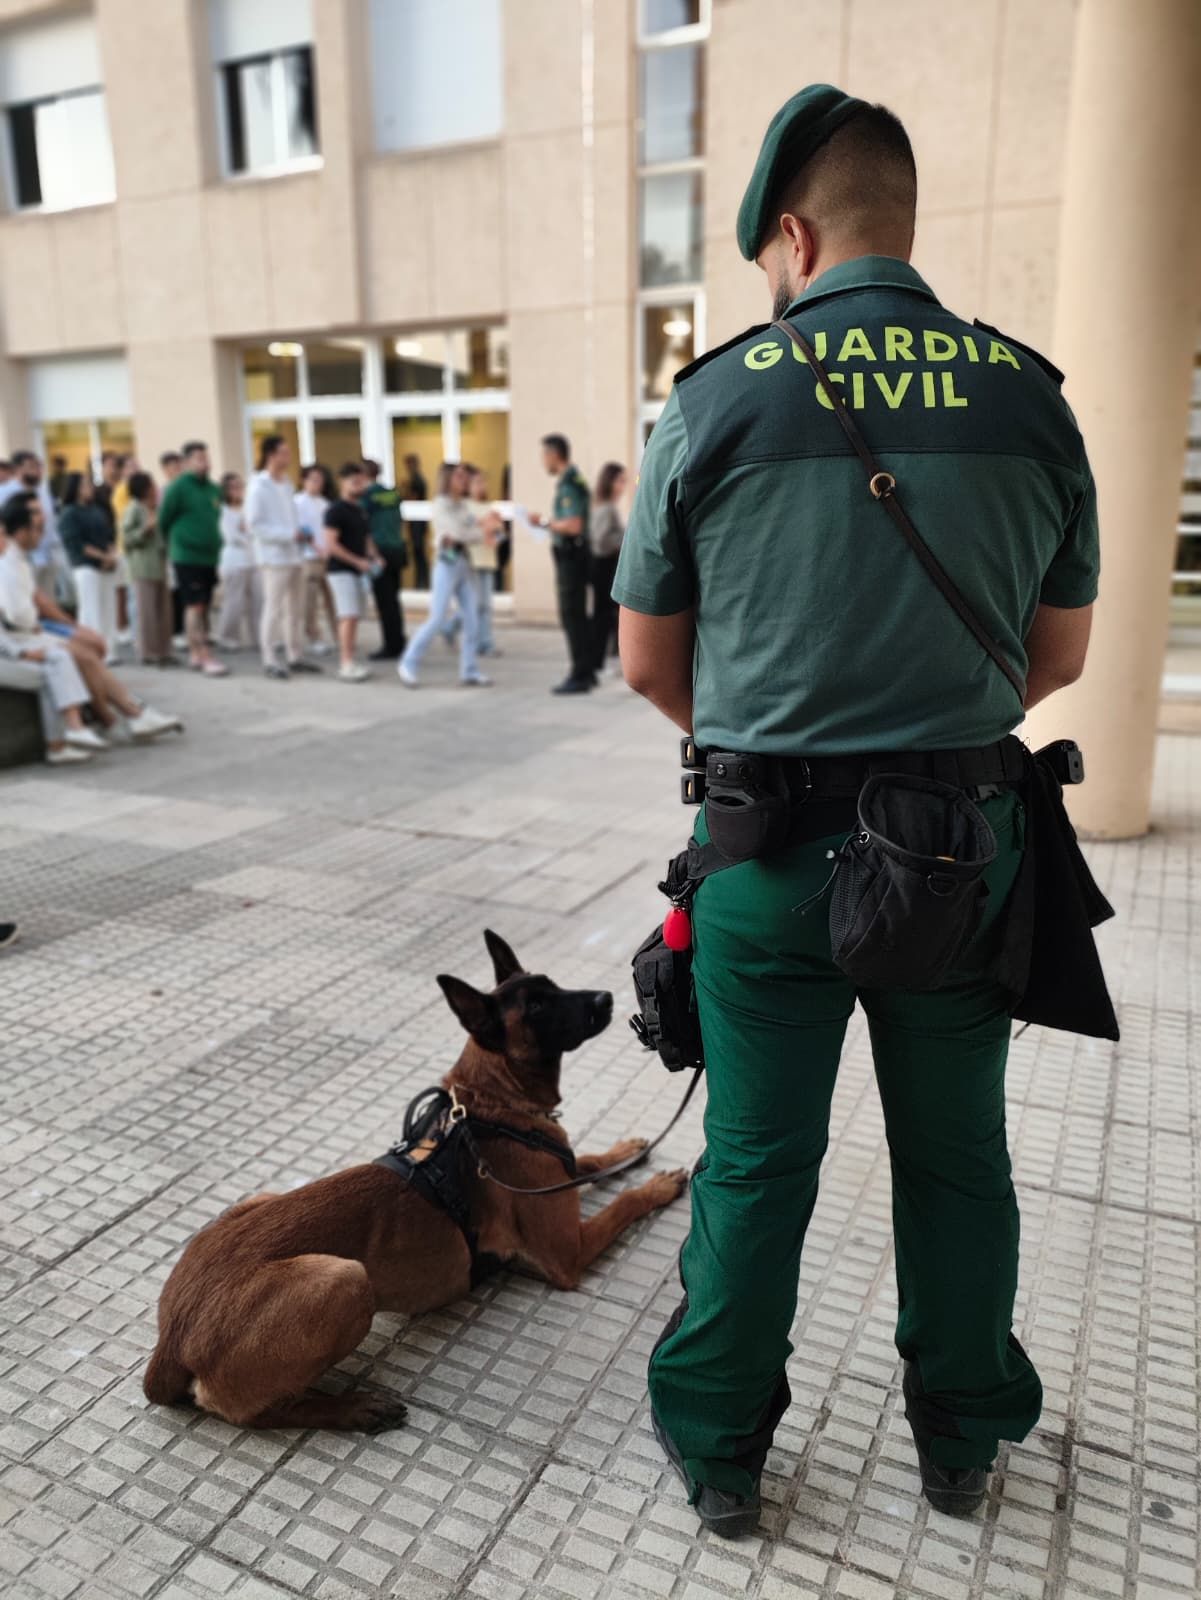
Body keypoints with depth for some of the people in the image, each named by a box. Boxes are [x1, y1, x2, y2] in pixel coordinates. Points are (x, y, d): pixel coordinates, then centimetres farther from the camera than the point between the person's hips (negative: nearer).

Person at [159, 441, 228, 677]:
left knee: (203, 607, 9)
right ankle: (205, 657, -14)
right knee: (195, 606, -10)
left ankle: (194, 655, 17)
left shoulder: (213, 489, 12)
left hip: (210, 557, 7)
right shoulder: (178, 487, -7)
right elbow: (164, 520, -1)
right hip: (187, 557, -7)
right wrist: (174, 544, 8)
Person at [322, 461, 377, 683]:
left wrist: (374, 556, 6)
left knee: (353, 617, 9)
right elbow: (330, 544, -16)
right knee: (349, 616, -12)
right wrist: (357, 561, -17)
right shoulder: (336, 510, -10)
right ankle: (347, 665, -10)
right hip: (341, 570, -8)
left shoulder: (359, 510, 15)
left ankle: (350, 662, 13)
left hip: (358, 570, 8)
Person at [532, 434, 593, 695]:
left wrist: (546, 522, -13)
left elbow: (574, 525, -25)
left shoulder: (568, 485, -17)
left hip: (571, 556, -10)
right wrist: (548, 522, 13)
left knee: (571, 615, -5)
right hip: (572, 554, 10)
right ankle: (586, 672, 22)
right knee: (577, 615, 15)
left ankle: (579, 676, -1)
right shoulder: (573, 479, 14)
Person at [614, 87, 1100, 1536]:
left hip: (774, 849, -2)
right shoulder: (1030, 397, 0)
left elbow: (649, 663, -1)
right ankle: (961, 1438, 41)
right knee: (958, 1157, 19)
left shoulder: (715, 401, -8)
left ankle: (719, 1451, 34)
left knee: (755, 1162, 13)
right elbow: (1059, 653, 7)